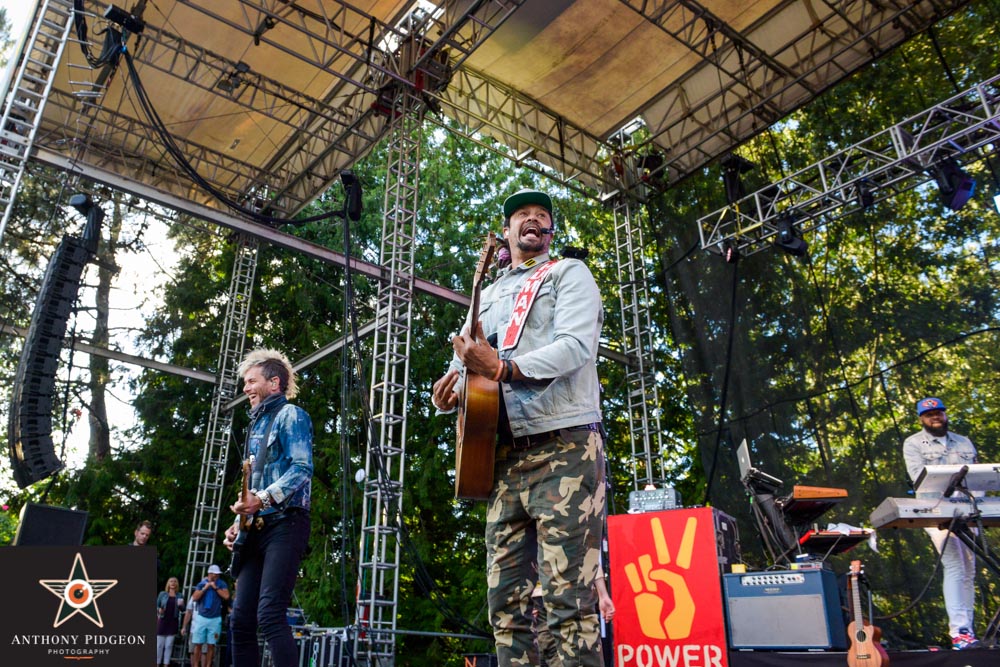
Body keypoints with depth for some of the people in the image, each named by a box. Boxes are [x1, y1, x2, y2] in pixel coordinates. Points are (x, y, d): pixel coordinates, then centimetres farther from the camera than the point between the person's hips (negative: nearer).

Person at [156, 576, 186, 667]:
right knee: (159, 644, 0)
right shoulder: (162, 594, 2)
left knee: (169, 645, 3)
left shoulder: (179, 596, 6)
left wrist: (180, 605, -17)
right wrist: (159, 610, -17)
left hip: (173, 622, 1)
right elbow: (157, 605, 4)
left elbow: (183, 609, 5)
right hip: (162, 620, -1)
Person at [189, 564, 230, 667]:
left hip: (215, 619, -1)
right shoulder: (201, 583, 8)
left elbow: (226, 596, -9)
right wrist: (205, 588, -8)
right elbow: (194, 598, 0)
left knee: (211, 645, -2)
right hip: (201, 617, 1)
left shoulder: (221, 584, 4)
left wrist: (216, 587, -10)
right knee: (198, 644, -2)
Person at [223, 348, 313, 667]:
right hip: (257, 529, 9)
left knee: (270, 613, -18)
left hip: (284, 525, -9)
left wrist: (264, 498, -27)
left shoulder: (290, 415, -1)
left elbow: (302, 469, -15)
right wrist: (239, 524, 13)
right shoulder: (256, 425, 23)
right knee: (241, 618, 6)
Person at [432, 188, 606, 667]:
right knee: (505, 603, 4)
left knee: (568, 599, -10)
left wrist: (501, 368, -23)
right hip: (502, 455, 6)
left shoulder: (569, 274, 9)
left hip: (563, 447, -6)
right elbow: (465, 358, 24)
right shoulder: (488, 295, 28)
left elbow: (577, 346, -9)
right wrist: (448, 389, -1)